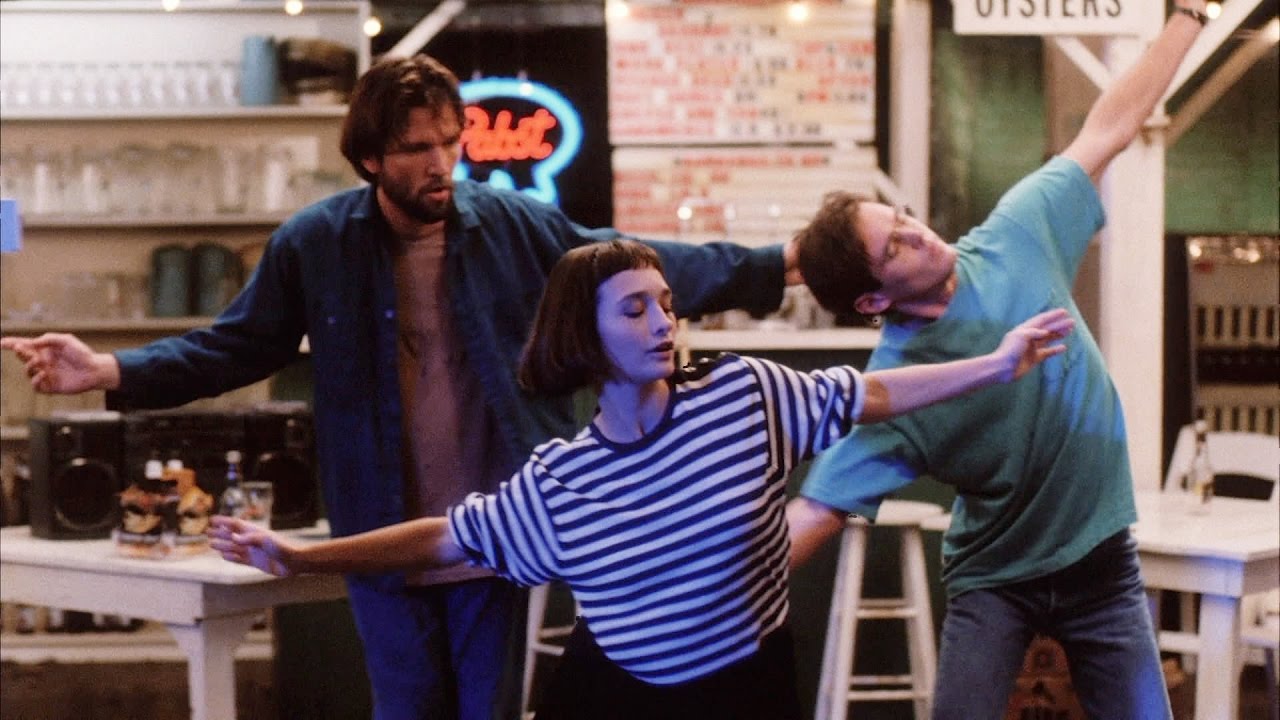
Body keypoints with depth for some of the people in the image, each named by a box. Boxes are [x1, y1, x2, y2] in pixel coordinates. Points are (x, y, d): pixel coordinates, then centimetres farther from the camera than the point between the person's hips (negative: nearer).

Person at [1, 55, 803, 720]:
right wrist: (111, 371, -13)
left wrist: (776, 266, 0)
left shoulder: (516, 225, -5)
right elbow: (235, 346, 0)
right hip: (386, 543, 0)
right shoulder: (315, 243, -6)